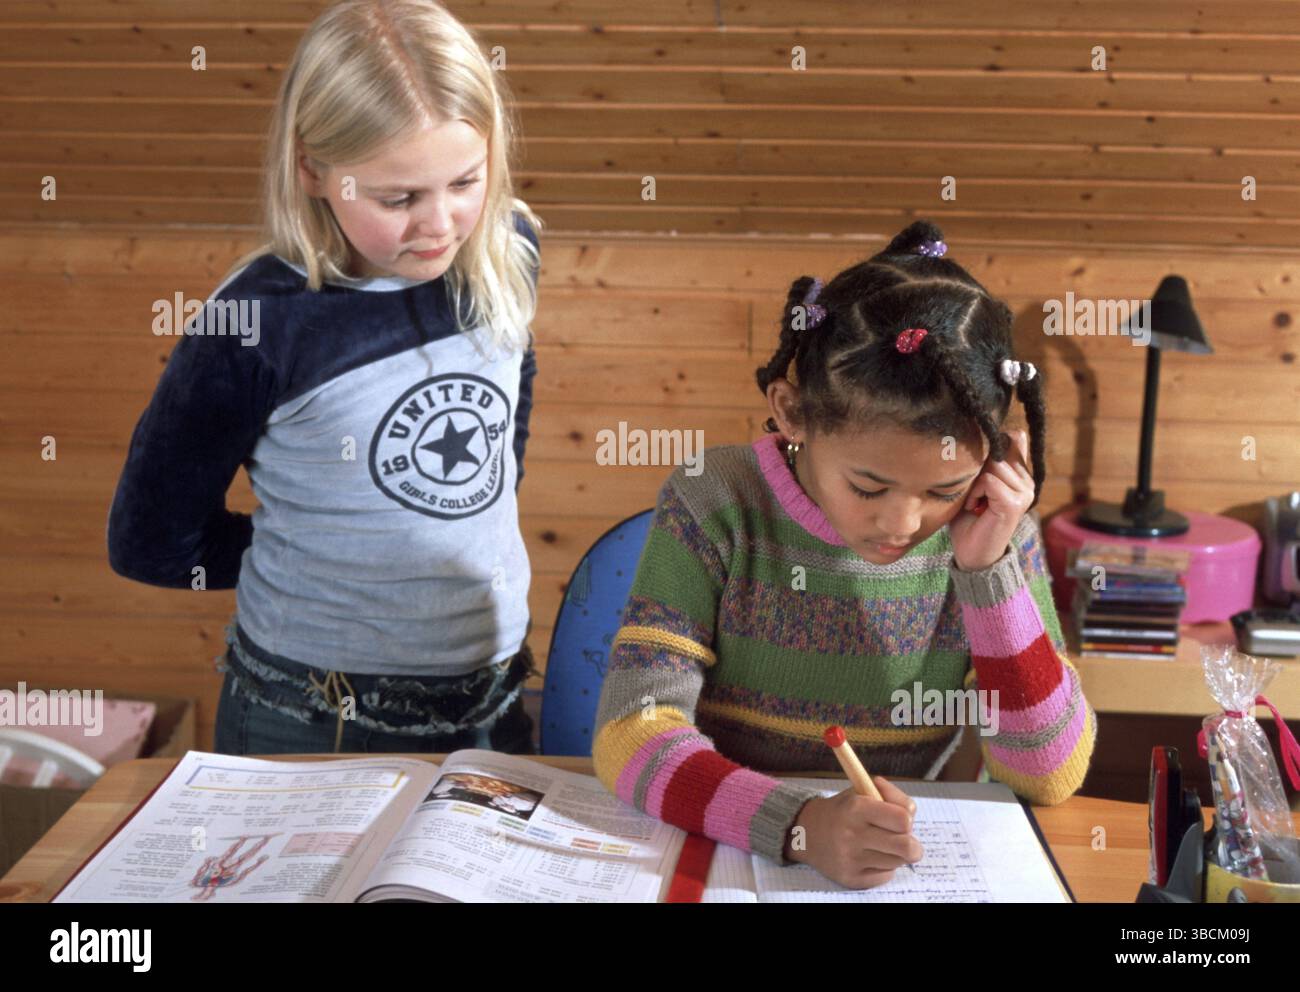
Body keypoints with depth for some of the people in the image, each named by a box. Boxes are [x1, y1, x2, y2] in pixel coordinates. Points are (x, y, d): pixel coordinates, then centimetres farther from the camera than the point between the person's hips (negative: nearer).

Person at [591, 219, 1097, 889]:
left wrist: (989, 568, -17)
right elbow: (630, 734, -18)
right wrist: (799, 825, -33)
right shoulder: (717, 507, -11)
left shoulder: (994, 535, -6)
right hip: (718, 854, -1)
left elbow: (1050, 778, -8)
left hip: (912, 865, 2)